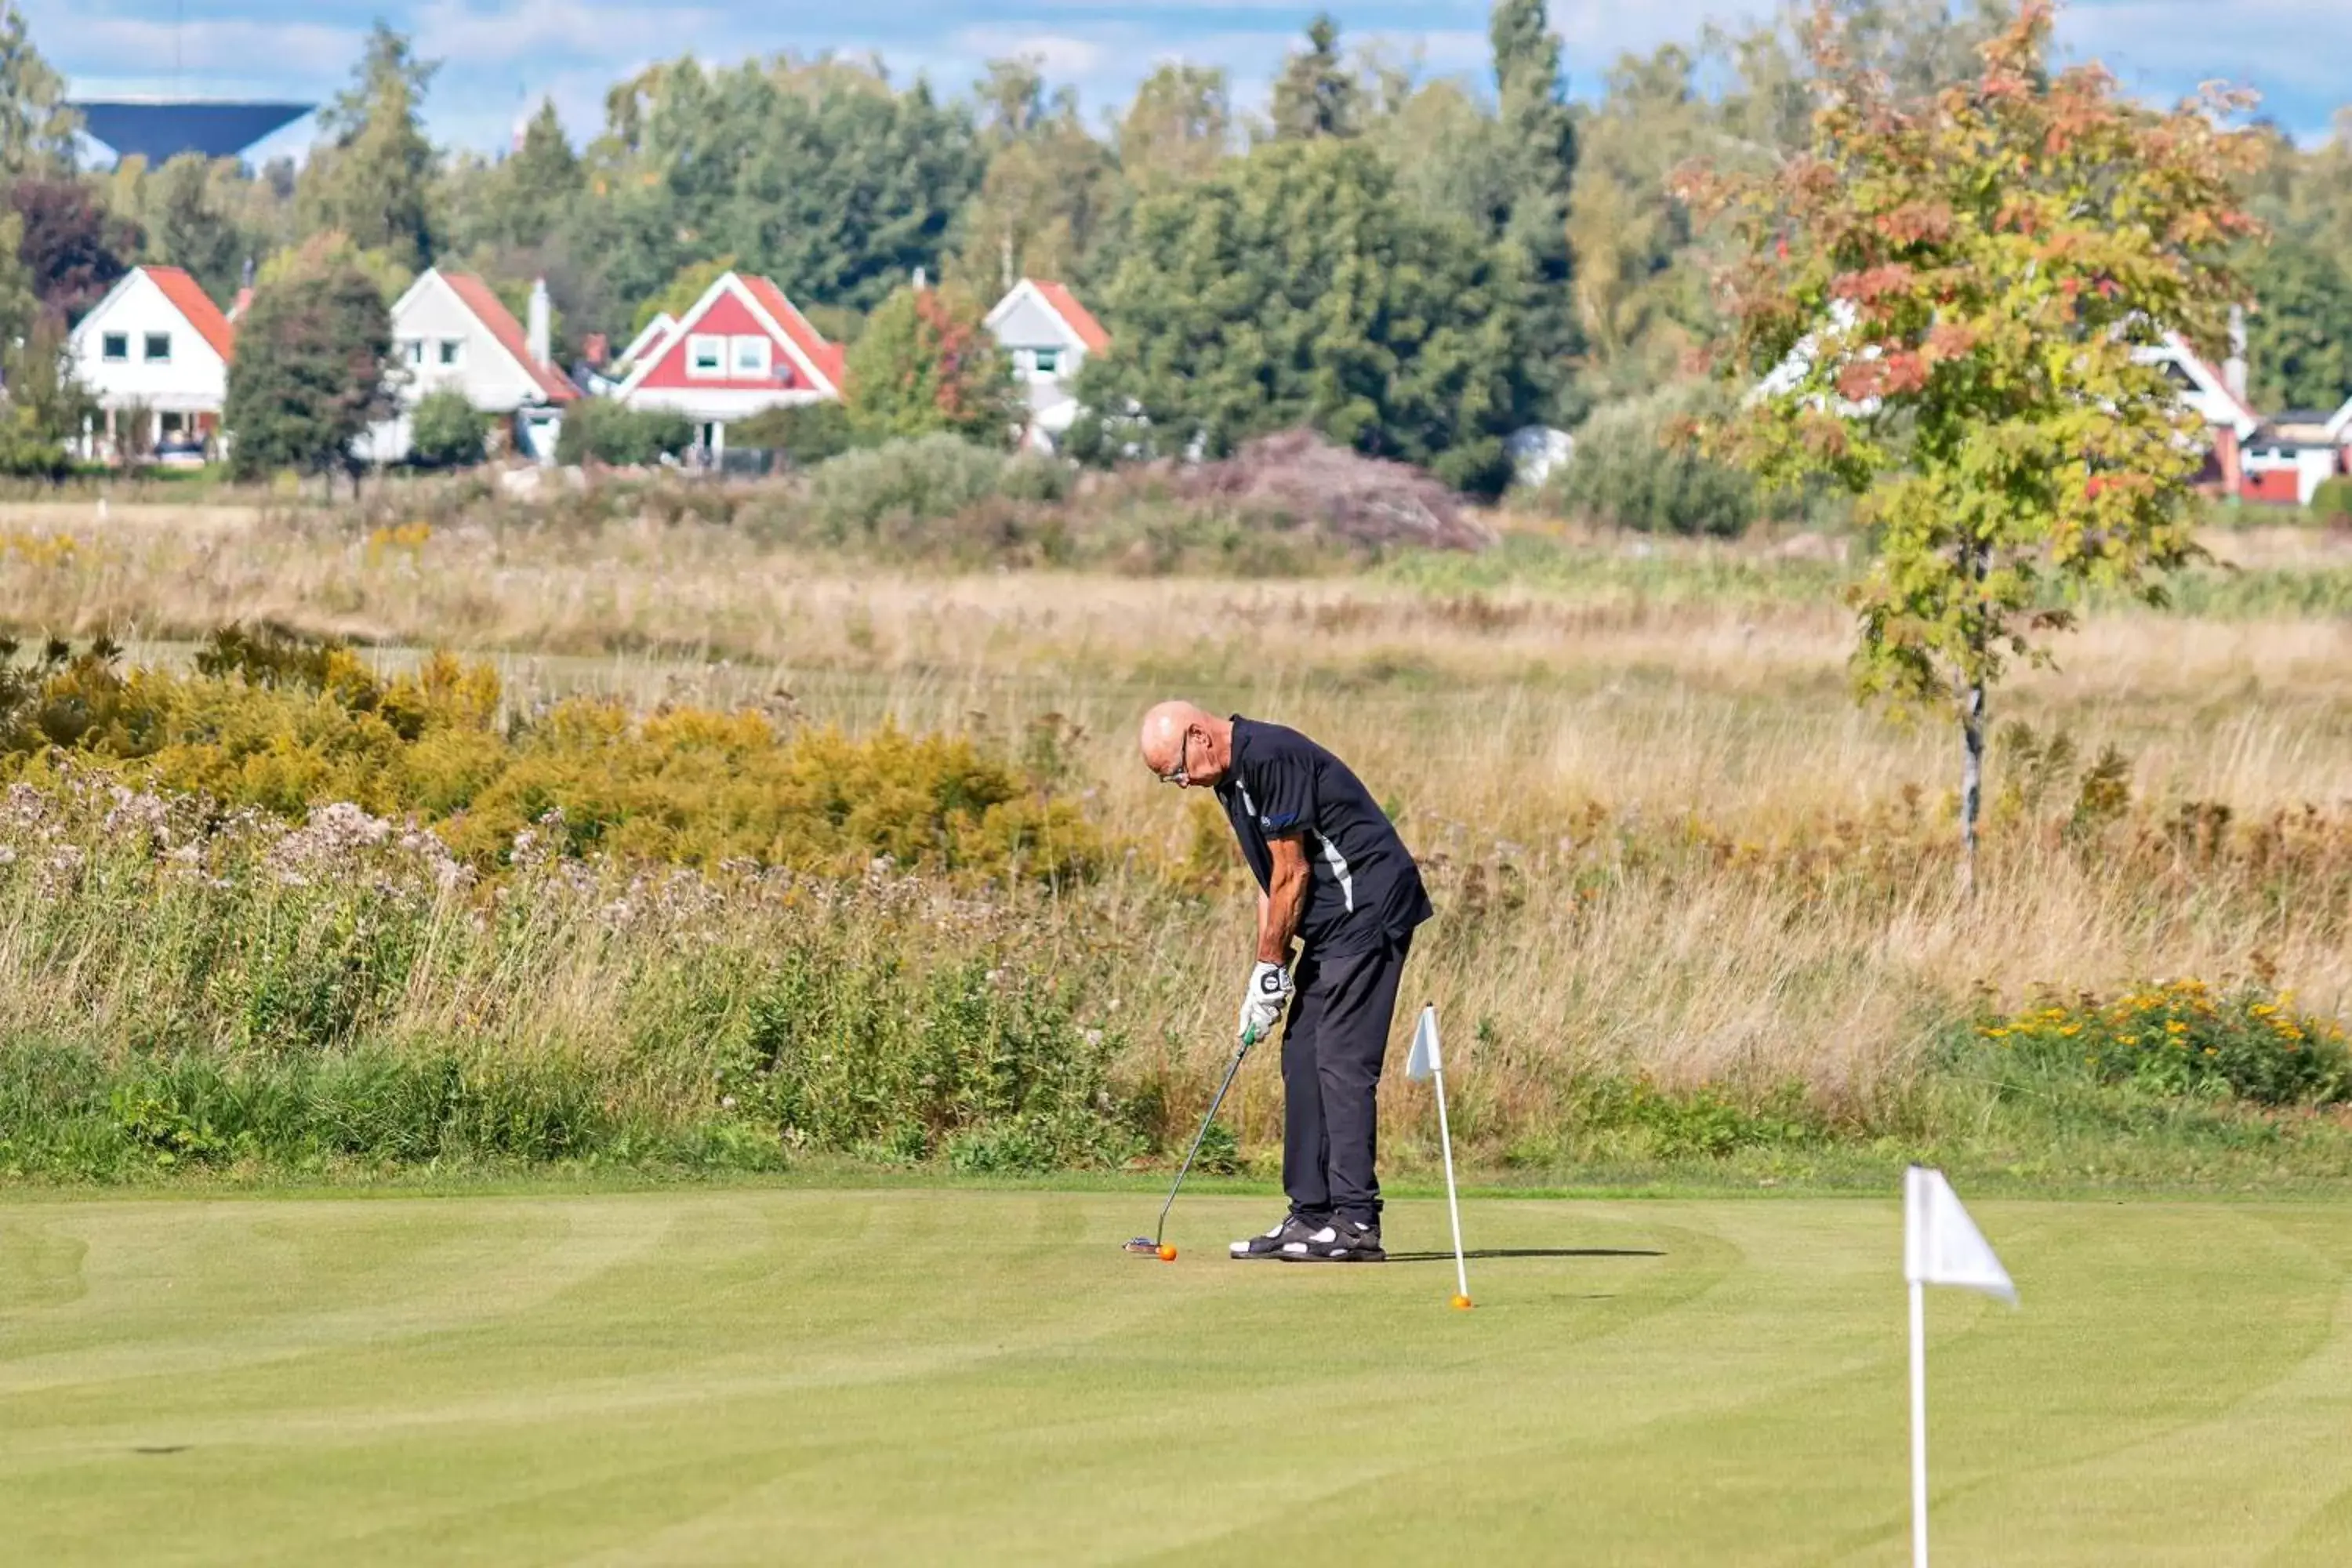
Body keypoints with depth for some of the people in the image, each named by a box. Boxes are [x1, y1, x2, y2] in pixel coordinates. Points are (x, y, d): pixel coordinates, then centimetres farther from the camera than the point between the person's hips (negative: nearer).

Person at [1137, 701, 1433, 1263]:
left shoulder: (1271, 758, -18)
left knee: (1342, 1062, -13)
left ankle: (1356, 1223, -15)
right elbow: (1271, 879, 17)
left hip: (1367, 909, -10)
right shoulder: (1230, 778, 13)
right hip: (1331, 922, 10)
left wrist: (1269, 967, -8)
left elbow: (1292, 873, -16)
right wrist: (1266, 971, 10)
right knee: (1303, 1061, 8)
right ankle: (1311, 1216, 10)